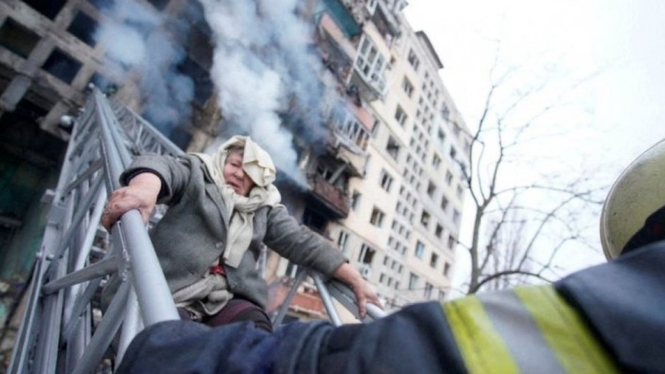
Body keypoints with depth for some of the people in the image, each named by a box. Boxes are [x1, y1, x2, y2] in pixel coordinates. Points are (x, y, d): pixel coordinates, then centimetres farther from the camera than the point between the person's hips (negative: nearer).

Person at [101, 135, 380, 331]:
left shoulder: (265, 209, 19)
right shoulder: (197, 174, 11)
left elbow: (302, 242, 14)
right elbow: (163, 167, -11)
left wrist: (355, 280, 7)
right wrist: (143, 188, -38)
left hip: (227, 298, 2)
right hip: (169, 291, -2)